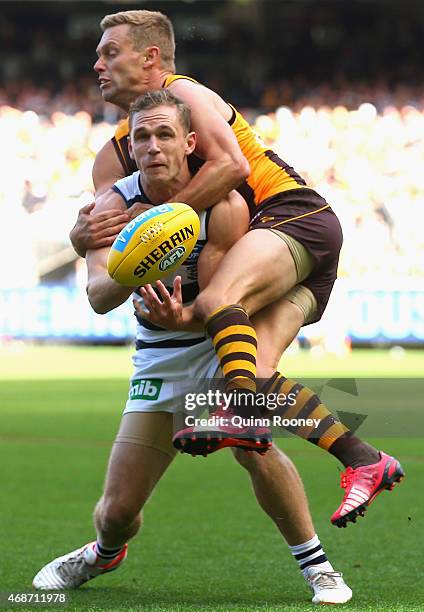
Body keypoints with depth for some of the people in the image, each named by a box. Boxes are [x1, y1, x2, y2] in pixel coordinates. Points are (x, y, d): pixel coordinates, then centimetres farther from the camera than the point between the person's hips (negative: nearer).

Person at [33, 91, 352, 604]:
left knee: (253, 448, -32)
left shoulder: (224, 205, -19)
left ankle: (315, 563, -13)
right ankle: (105, 553, 39)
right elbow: (98, 296, -25)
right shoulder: (116, 204, -12)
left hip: (220, 343, -2)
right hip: (159, 357, 2)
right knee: (117, 510, 1)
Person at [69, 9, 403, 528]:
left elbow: (232, 164, -17)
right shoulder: (115, 154, 21)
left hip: (293, 213, -8)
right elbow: (93, 225, 14)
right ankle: (363, 460, -12)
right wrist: (85, 233, -11)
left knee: (217, 300, -32)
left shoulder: (182, 93, -3)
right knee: (257, 372, -12)